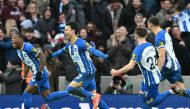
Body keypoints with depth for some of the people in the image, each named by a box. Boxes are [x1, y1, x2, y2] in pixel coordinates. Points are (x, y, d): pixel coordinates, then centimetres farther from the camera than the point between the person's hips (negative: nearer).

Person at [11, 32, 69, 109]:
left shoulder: (28, 47, -18)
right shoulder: (19, 51, 11)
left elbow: (42, 56, -22)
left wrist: (40, 72, -25)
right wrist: (24, 78, 20)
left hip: (41, 74, -9)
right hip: (36, 74, 9)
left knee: (27, 93, -9)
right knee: (48, 97, 10)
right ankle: (69, 93, 16)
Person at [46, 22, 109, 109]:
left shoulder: (81, 43, -18)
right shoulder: (69, 44, 8)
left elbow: (93, 51, -32)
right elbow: (62, 51, 30)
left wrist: (106, 57, -45)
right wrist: (52, 55, 41)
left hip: (88, 72, -9)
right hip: (83, 72, 9)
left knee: (70, 89, -16)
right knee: (93, 96, 9)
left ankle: (93, 96, -13)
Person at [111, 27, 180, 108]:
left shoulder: (138, 49, -22)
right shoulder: (151, 46, 2)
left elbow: (130, 66, -30)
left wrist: (116, 73, -19)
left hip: (150, 79, -8)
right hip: (156, 75, 8)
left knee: (151, 102, 7)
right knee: (142, 94, 22)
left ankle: (170, 91, -5)